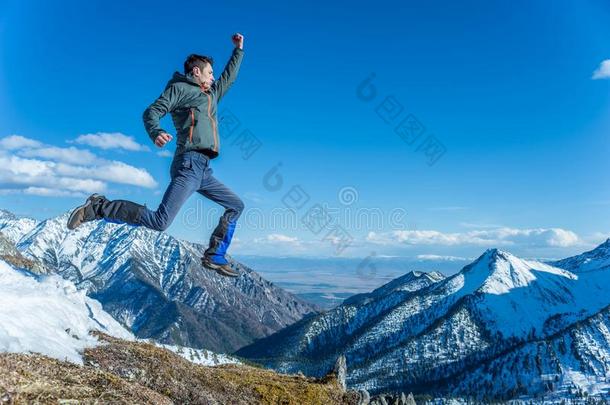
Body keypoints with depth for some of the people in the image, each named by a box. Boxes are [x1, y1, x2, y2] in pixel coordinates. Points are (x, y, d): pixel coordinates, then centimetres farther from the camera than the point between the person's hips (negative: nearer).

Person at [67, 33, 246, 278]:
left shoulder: (212, 94, 28)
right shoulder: (179, 88, 5)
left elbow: (229, 77, 44)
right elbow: (151, 112, -6)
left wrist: (239, 50, 45)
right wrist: (155, 133, -27)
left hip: (203, 171, 9)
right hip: (189, 164, -9)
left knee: (236, 206, 13)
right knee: (160, 221, -19)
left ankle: (214, 257, 14)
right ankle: (99, 208, -8)